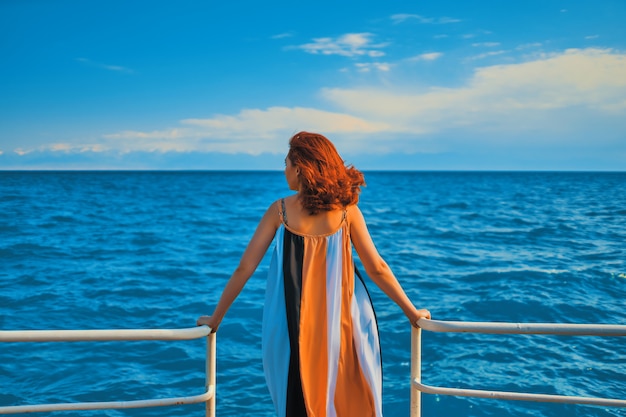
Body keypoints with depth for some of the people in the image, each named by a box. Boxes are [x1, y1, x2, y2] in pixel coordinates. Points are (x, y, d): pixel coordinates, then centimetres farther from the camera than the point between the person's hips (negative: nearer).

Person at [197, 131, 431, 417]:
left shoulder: (280, 210, -6)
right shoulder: (346, 210, -5)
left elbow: (244, 268, -4)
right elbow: (376, 269, -2)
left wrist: (215, 318, 6)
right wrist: (412, 312, 10)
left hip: (294, 331, 0)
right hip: (342, 327, 1)